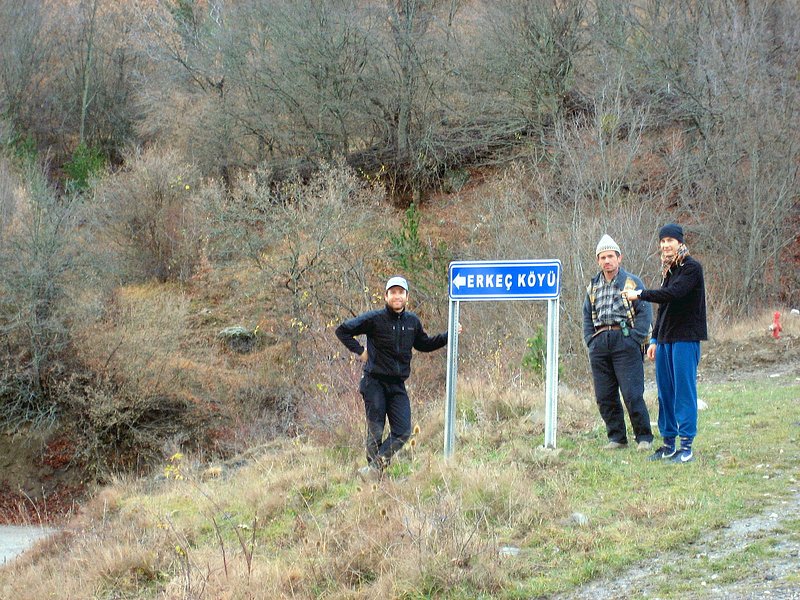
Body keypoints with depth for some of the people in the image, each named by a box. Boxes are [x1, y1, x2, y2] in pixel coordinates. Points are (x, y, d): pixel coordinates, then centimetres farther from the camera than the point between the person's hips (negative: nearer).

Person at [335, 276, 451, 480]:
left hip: (398, 386, 5)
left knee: (403, 432, -7)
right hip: (375, 383, -5)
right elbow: (343, 330, 0)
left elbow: (424, 344, 25)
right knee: (375, 431, -1)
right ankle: (374, 476, 10)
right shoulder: (375, 319, -7)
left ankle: (375, 466, -4)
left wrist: (447, 336, 14)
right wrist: (359, 351, -4)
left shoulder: (412, 321, 8)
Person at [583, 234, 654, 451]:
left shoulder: (632, 282, 2)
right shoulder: (593, 286, 18)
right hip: (600, 344, 6)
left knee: (632, 394, -10)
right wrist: (590, 341, 10)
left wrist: (634, 339, -11)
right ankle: (616, 437, 14)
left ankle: (644, 437, 0)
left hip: (625, 342, -5)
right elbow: (587, 316, 24)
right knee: (604, 396, 5)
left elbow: (645, 313, -3)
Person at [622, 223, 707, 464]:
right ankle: (668, 443, 14)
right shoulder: (668, 270, 18)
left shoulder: (691, 268, -8)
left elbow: (672, 294, -22)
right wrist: (655, 339, 19)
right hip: (665, 340, 8)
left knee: (684, 392, -7)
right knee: (665, 392, 8)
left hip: (686, 338, -8)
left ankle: (686, 445, -5)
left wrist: (640, 295, -17)